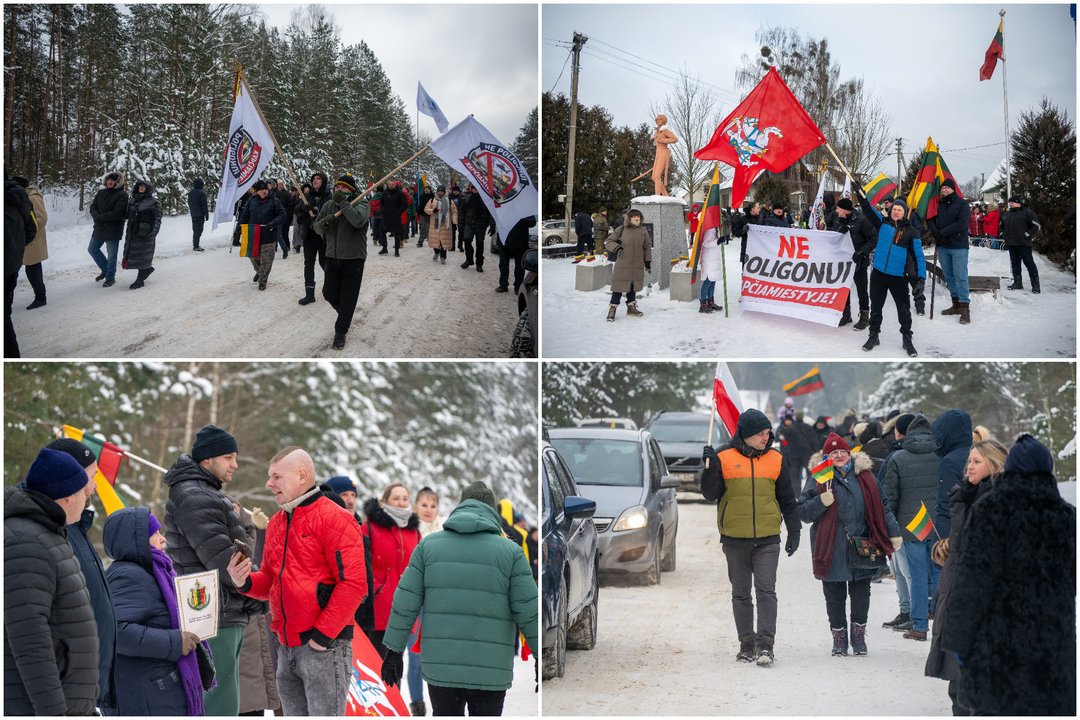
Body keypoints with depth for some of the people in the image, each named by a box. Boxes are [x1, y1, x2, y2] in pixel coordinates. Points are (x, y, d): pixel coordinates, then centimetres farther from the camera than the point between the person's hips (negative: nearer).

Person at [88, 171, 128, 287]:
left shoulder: (122, 195, -12)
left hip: (113, 230, -7)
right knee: (92, 249, 17)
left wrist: (101, 218, -18)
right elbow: (93, 207, 4)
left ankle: (110, 277, 18)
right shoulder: (101, 193, 8)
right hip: (99, 228, 7)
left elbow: (117, 213, -20)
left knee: (112, 255, 1)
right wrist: (97, 217, -16)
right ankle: (105, 270, 33)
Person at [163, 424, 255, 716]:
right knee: (220, 705, -13)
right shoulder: (194, 498, -13)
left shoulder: (207, 495, 22)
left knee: (223, 703, 16)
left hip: (225, 616, 11)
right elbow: (220, 558, -19)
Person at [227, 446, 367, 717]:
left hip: (323, 644, -8)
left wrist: (323, 633, -17)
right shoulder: (277, 523, 17)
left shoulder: (333, 519, -9)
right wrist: (245, 581, 1)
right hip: (287, 648, 8)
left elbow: (353, 582, -16)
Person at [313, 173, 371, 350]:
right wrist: (324, 223, -14)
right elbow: (317, 227, 9)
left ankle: (340, 332, 14)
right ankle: (345, 314, 40)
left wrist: (343, 203, -30)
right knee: (329, 293, 9)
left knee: (348, 299, 0)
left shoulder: (361, 204, -10)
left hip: (353, 258, -5)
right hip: (332, 257, 5)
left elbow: (358, 221, -31)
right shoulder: (328, 205, 5)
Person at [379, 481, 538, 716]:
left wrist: (394, 651, 7)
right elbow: (529, 613, -4)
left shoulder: (429, 545, 4)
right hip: (490, 671, -2)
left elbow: (405, 603, 1)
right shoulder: (510, 552, -1)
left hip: (440, 667, 2)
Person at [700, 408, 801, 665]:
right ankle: (747, 644, 17)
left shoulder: (776, 460, 5)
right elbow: (711, 494, -3)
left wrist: (794, 531, 11)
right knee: (741, 594, 9)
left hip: (767, 539, 0)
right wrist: (710, 468, -18)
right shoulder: (725, 459, 0)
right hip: (735, 539, 0)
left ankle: (765, 645, -13)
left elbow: (787, 499, 13)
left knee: (766, 591, -10)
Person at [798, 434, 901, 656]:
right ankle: (839, 637, 19)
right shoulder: (818, 478, 0)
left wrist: (893, 533, 9)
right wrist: (821, 502, -20)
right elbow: (803, 512, -3)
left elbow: (881, 508, 14)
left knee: (861, 594, 7)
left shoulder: (864, 476, 8)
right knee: (835, 596, 6)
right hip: (832, 550, -2)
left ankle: (859, 635, 22)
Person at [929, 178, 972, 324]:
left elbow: (961, 223, -14)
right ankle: (956, 304, 18)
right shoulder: (939, 205, 11)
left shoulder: (962, 204, -3)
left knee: (960, 277, -9)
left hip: (958, 246, -6)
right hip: (942, 246, 6)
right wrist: (935, 232, -10)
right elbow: (931, 219, 12)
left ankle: (965, 307, -9)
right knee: (949, 277, 10)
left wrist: (942, 232, -16)